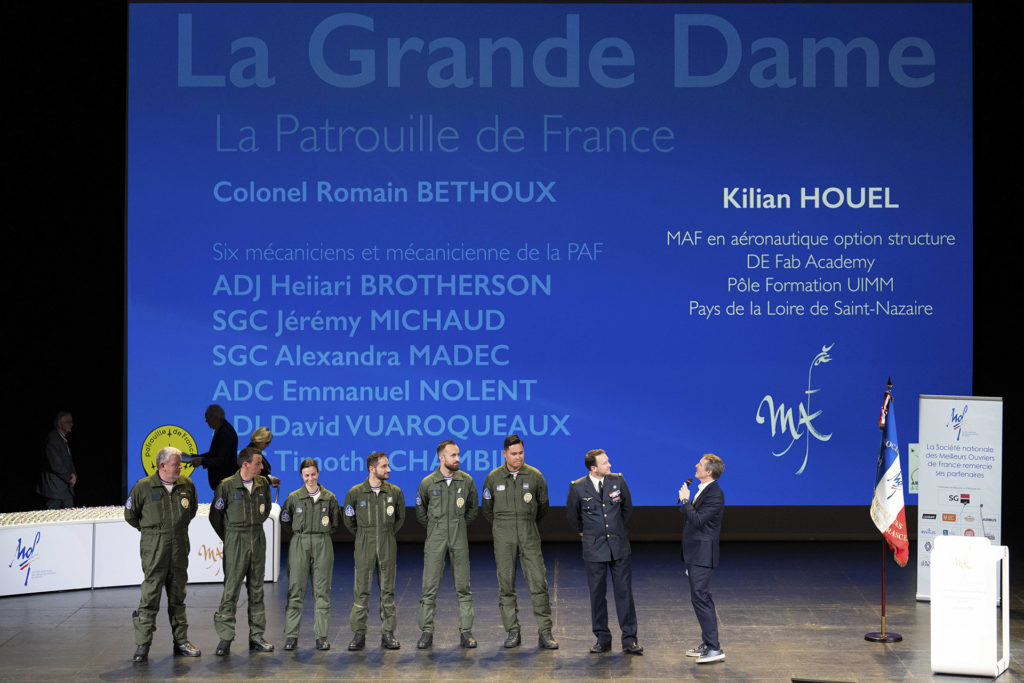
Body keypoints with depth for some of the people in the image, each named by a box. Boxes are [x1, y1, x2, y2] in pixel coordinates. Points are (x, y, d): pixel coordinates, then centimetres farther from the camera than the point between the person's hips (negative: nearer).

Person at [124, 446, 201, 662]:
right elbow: (130, 514, 5)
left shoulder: (187, 485, 5)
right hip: (154, 549, -4)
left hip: (179, 547, 4)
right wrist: (150, 530, 10)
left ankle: (181, 642, 17)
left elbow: (193, 509, 23)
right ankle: (142, 645, -2)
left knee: (177, 595, 11)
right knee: (150, 595, -7)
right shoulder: (143, 487, -7)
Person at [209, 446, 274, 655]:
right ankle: (225, 638, -2)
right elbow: (215, 516, 0)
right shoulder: (226, 486, -9)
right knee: (231, 589, -6)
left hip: (258, 541, 5)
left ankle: (256, 636, 14)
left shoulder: (263, 485, 5)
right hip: (235, 542, -5)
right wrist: (229, 538, 8)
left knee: (256, 590, 8)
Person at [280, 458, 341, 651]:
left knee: (322, 591, 1)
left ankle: (321, 636, 5)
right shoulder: (294, 497, 4)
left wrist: (321, 531, 4)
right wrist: (302, 530, 5)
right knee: (296, 590, -2)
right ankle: (291, 635, 2)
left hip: (323, 546, 1)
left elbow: (336, 522, 14)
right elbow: (285, 520, 11)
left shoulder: (329, 497, 6)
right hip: (299, 546, -1)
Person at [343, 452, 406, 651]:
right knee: (361, 591, -1)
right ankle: (358, 634, 5)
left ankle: (388, 634, 9)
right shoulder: (355, 493, -3)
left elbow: (400, 518, 16)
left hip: (388, 548, 2)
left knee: (388, 590, 4)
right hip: (364, 547, -2)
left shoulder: (395, 492, 3)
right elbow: (349, 521, 9)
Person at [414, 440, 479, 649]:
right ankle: (426, 633, 4)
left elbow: (473, 508, 17)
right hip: (435, 540, -1)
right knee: (430, 587, -2)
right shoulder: (428, 483, -2)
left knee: (463, 587, 3)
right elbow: (420, 512, 13)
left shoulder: (467, 481, 2)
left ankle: (466, 632, 8)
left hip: (459, 540, 1)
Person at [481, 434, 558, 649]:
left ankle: (545, 632, -3)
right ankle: (512, 632, 8)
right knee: (506, 584, 1)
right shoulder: (494, 477, 3)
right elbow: (486, 508, 15)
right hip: (503, 537, 0)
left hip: (529, 536, 0)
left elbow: (543, 506, 14)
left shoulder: (535, 476, 2)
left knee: (538, 582, -6)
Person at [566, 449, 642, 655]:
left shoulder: (618, 481, -1)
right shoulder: (578, 487, -6)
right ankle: (602, 639, 15)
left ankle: (629, 639, 7)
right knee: (597, 594, 5)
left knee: (624, 591, 1)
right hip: (594, 548, -1)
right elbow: (572, 515, 10)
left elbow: (627, 508, 15)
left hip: (619, 546, 1)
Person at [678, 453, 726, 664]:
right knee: (701, 598, 15)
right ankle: (707, 644, 23)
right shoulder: (703, 490, 14)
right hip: (695, 554, 10)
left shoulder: (715, 495, -18)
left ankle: (715, 649, -11)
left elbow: (697, 520, -24)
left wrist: (685, 500, -16)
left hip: (702, 555, -10)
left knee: (700, 598, -12)